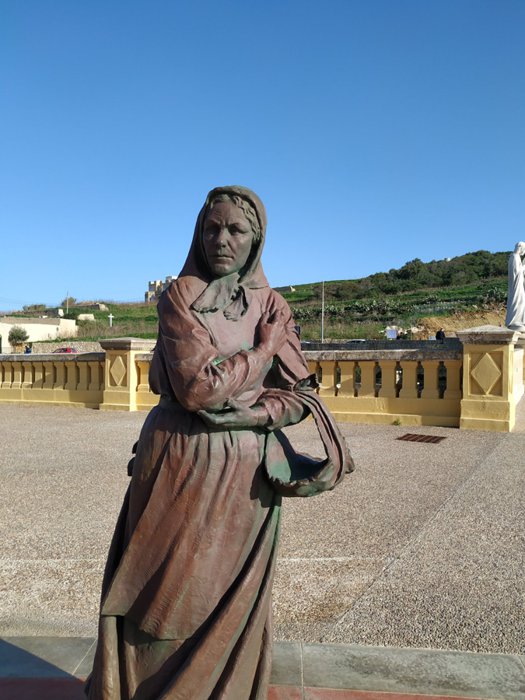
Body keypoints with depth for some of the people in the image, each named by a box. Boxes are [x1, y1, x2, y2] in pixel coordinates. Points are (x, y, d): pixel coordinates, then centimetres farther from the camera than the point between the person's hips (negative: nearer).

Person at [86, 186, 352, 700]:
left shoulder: (272, 305, 3)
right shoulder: (180, 295, -6)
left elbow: (301, 397, 0)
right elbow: (196, 386, -17)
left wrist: (243, 411, -15)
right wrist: (263, 349, -9)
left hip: (244, 473, 2)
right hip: (180, 464, -2)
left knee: (230, 598, 12)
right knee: (163, 594, 10)